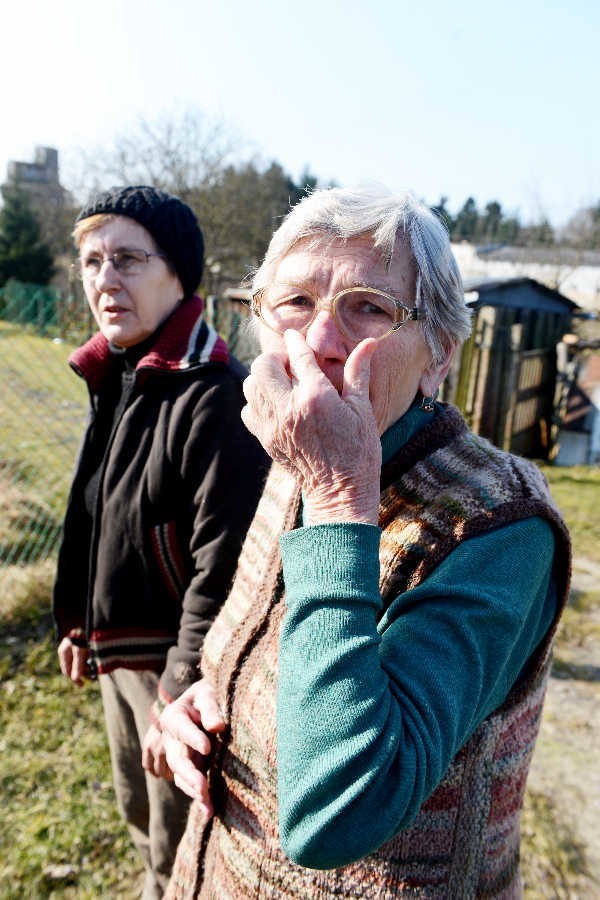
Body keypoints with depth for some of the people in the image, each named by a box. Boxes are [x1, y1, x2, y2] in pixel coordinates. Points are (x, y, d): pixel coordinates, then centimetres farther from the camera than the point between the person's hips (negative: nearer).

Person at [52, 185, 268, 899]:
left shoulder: (216, 396, -24)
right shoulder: (115, 379, 5)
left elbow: (224, 566, -25)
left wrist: (180, 695, -21)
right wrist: (78, 621, 15)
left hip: (178, 664, -8)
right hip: (116, 654, 8)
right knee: (142, 820, 29)